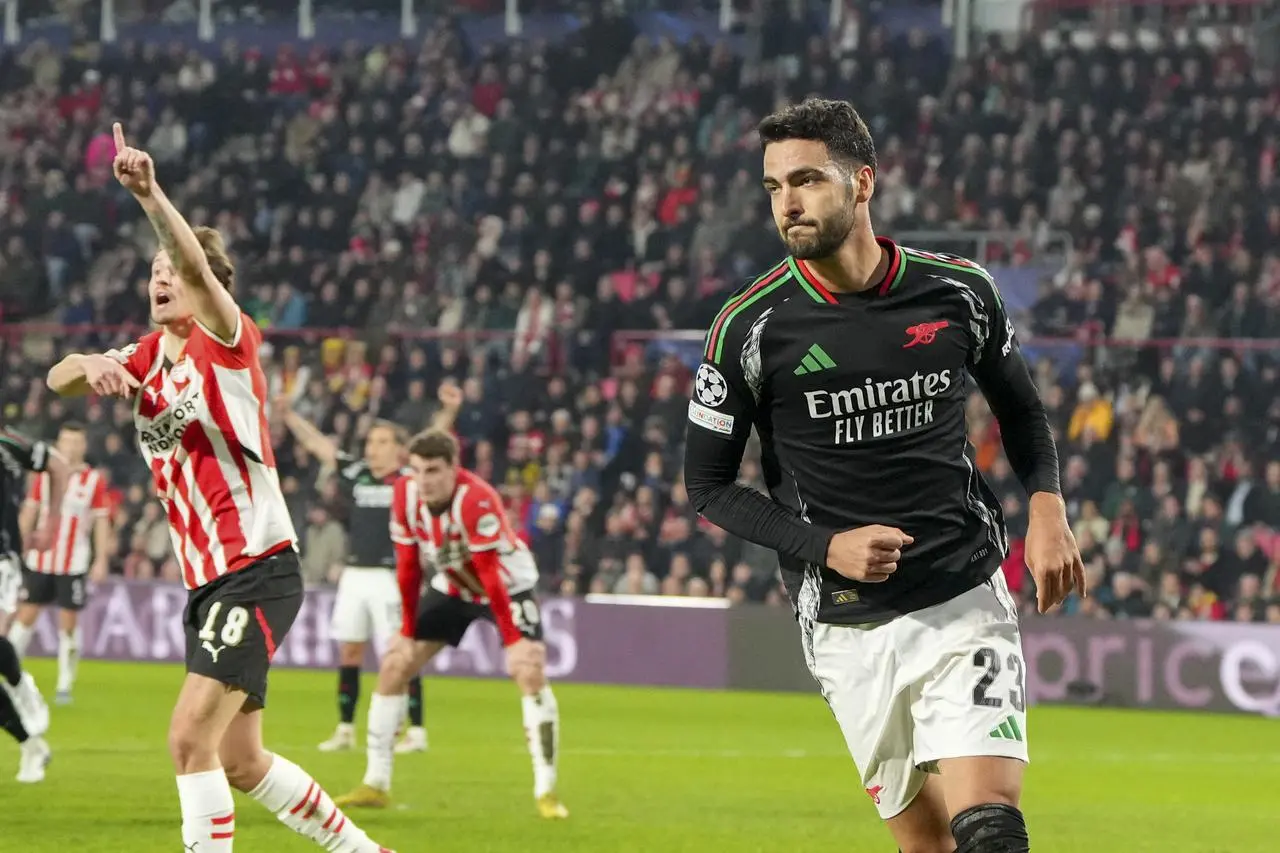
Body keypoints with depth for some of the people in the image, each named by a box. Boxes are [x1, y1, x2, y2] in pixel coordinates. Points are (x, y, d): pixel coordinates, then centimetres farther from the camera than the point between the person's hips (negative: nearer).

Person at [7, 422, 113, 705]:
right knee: (26, 615, 3)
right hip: (40, 560, 2)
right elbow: (29, 514, 10)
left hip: (74, 563, -2)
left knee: (69, 623, -1)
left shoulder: (95, 480, -2)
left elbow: (101, 522, 0)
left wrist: (101, 560, -4)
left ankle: (65, 685, 6)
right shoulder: (43, 476, 5)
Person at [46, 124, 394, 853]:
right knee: (240, 763, 13)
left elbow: (197, 264, -25)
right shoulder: (147, 358, 15)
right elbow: (58, 380, 5)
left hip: (258, 568, -9)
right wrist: (91, 366, -18)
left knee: (192, 737, -19)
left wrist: (150, 194, -41)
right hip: (208, 579, 9)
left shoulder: (226, 341, -6)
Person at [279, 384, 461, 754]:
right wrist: (287, 412, 8)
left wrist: (448, 411, -27)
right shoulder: (355, 474, 9)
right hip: (354, 574, 5)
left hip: (390, 577, -5)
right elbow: (315, 442, 12)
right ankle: (345, 730, 16)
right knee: (349, 652, 8)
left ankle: (417, 731, 0)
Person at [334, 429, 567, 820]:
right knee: (393, 666, 0)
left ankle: (546, 792, -16)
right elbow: (408, 566, -8)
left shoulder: (476, 501, -35)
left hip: (508, 586, -5)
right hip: (452, 587, 6)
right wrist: (407, 633, -7)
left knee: (531, 672, -23)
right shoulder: (406, 494, -18)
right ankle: (375, 786, 9)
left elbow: (491, 576, -34)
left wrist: (514, 642, -34)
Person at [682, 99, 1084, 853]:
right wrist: (824, 546, -12)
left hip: (967, 602, 0)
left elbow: (1020, 406, 18)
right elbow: (708, 485, 2)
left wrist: (1048, 507, 0)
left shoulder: (960, 293, -2)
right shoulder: (750, 328, -7)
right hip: (849, 630, 0)